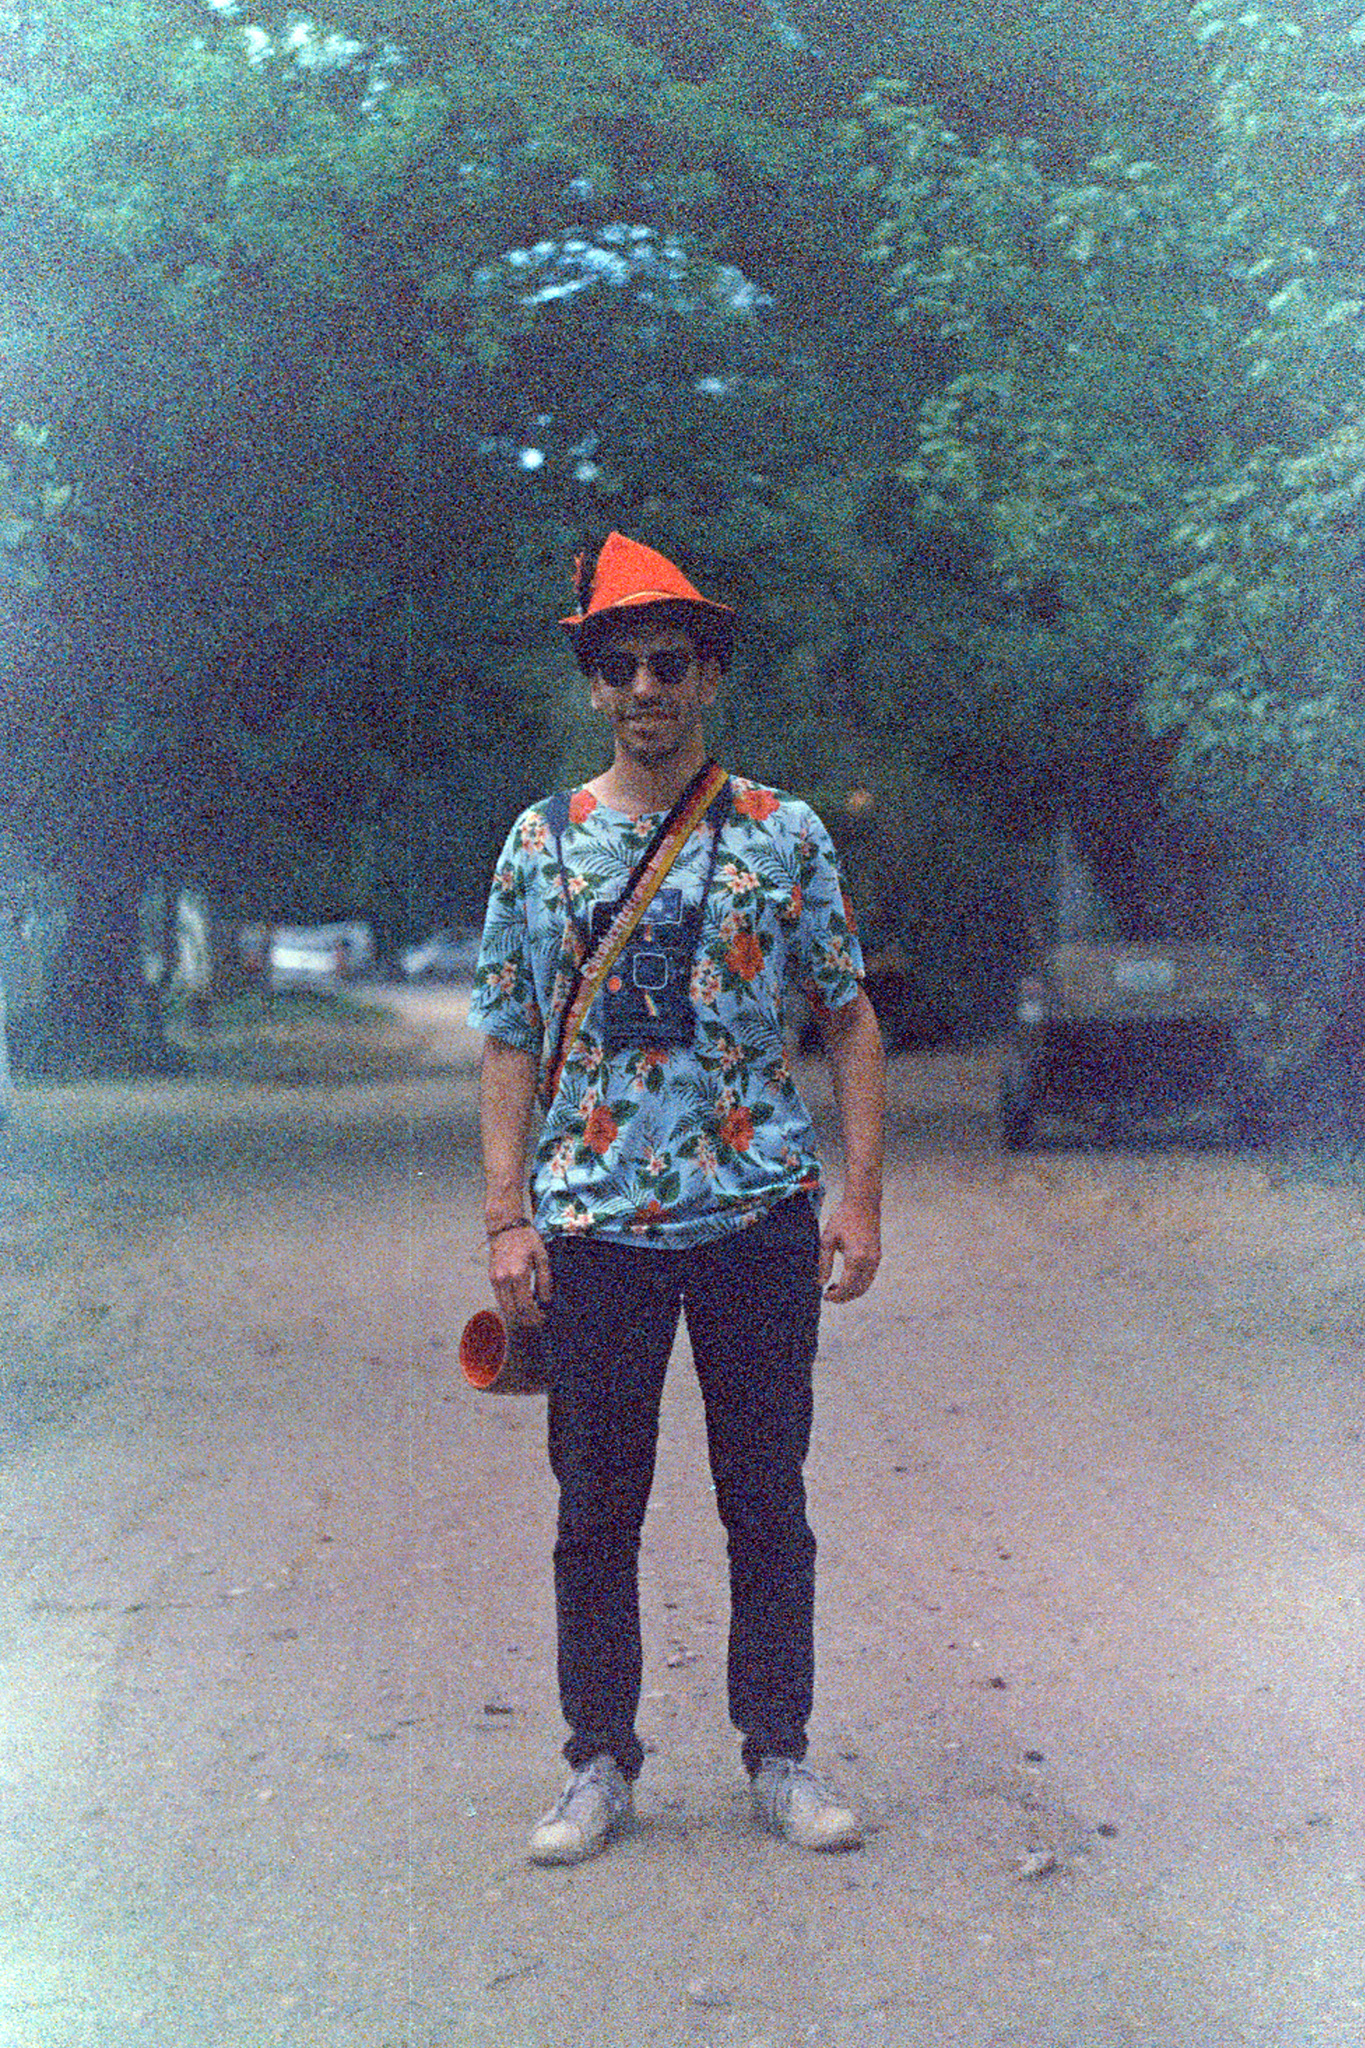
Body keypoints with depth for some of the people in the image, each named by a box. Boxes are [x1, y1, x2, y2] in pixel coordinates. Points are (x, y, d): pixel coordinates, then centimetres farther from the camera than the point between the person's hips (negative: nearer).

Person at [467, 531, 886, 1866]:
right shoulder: (544, 843, 5)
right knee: (596, 1504, 6)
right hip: (593, 1222, 0)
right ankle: (600, 1762, 18)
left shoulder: (785, 836, 3)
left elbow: (849, 1018, 6)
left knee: (768, 1500, 6)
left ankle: (779, 1756, 18)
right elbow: (510, 1041, 6)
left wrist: (860, 1195, -1)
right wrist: (507, 1219, -2)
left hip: (760, 1216, 0)